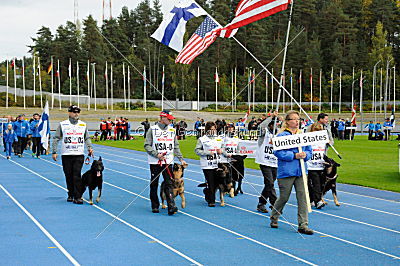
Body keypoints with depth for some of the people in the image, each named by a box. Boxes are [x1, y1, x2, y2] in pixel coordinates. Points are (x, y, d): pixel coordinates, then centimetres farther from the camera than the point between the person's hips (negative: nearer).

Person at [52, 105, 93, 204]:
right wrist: (54, 152, -1)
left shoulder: (83, 125, 11)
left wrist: (89, 148, 2)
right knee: (68, 176, 6)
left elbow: (87, 138, 19)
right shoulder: (62, 124, 3)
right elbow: (56, 138, 5)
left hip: (79, 155, 0)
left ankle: (78, 197, -8)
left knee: (77, 175, -9)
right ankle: (70, 195, 21)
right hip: (66, 155, 0)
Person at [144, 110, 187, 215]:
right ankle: (155, 206, 19)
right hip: (154, 162, -2)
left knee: (169, 184, -7)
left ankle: (171, 207, -14)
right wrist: (157, 154, -15)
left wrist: (181, 159, 8)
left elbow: (176, 146, 15)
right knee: (154, 184, 6)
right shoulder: (153, 129, -1)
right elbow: (147, 145, -4)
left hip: (168, 161, 2)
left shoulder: (172, 130, 11)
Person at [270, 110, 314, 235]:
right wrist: (294, 155, -18)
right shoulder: (282, 135, -6)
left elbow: (309, 150, 15)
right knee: (284, 197, 6)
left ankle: (303, 225, 1)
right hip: (286, 172, -5)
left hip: (301, 171, 5)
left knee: (302, 197, -3)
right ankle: (273, 218, 31)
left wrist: (305, 155, -8)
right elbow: (277, 152, -15)